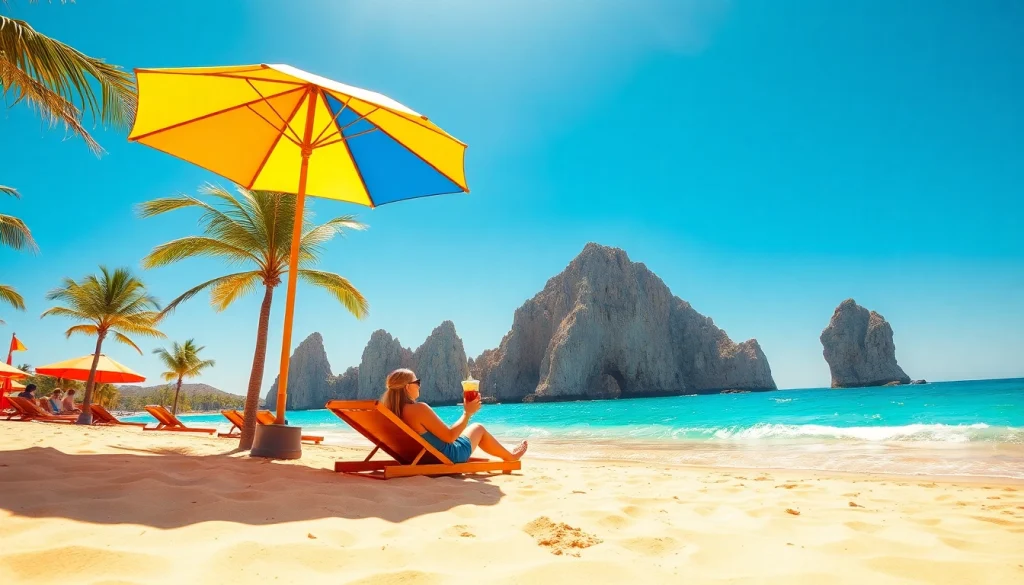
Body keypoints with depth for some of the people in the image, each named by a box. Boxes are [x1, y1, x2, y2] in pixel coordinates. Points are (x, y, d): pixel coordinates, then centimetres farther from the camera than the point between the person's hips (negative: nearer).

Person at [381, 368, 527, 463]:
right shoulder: (419, 408, -30)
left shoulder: (393, 412, -6)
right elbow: (450, 436, -25)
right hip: (449, 457, -8)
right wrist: (467, 413, -14)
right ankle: (510, 456, 38)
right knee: (478, 428, 16)